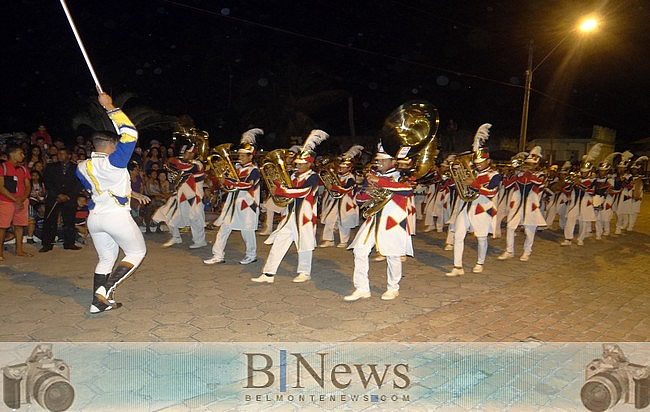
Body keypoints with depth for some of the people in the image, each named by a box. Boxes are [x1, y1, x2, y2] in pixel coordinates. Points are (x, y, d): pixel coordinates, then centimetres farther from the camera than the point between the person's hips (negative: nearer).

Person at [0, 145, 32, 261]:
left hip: (22, 202, 5)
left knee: (19, 226, 8)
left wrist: (22, 199, -7)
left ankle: (19, 250, 15)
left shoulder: (23, 169, 14)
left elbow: (28, 186, 11)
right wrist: (15, 200, -15)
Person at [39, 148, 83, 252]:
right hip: (53, 198, 1)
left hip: (70, 199, 0)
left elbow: (78, 185, 3)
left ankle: (69, 243, 7)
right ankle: (47, 244, 3)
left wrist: (68, 196, -8)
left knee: (69, 222, -1)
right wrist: (58, 195, -8)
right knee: (50, 222, -2)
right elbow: (47, 183, 3)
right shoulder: (51, 167, 11)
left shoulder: (76, 168, 8)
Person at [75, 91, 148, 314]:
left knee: (106, 258, 19)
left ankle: (98, 301, 16)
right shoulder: (113, 162, -14)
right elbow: (130, 133, -16)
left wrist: (133, 195, 27)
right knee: (137, 252, 11)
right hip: (117, 216, -7)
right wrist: (109, 107, -10)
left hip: (94, 218, 7)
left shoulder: (82, 167, 8)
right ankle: (106, 289, -5)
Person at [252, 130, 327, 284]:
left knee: (304, 244, 6)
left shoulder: (313, 177, -11)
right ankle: (268, 274, 7)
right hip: (290, 215, 7)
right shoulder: (294, 175, 13)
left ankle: (304, 273, 24)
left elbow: (302, 192, -25)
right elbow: (288, 192, 15)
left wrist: (282, 190, -23)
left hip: (305, 216, -7)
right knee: (278, 242, 3)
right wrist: (279, 188, -5)